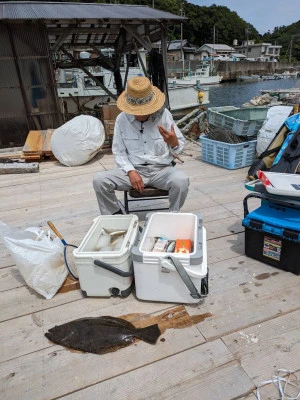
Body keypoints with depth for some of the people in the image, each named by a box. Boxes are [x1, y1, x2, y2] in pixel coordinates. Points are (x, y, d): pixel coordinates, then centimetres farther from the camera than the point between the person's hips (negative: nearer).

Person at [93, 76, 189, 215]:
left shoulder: (164, 115, -3)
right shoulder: (122, 119, 0)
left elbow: (180, 147, 1)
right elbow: (119, 152, 3)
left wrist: (174, 142, -24)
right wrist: (131, 171, -13)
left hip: (162, 169, -1)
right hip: (134, 170, 1)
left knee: (181, 181, -32)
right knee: (99, 180, -19)